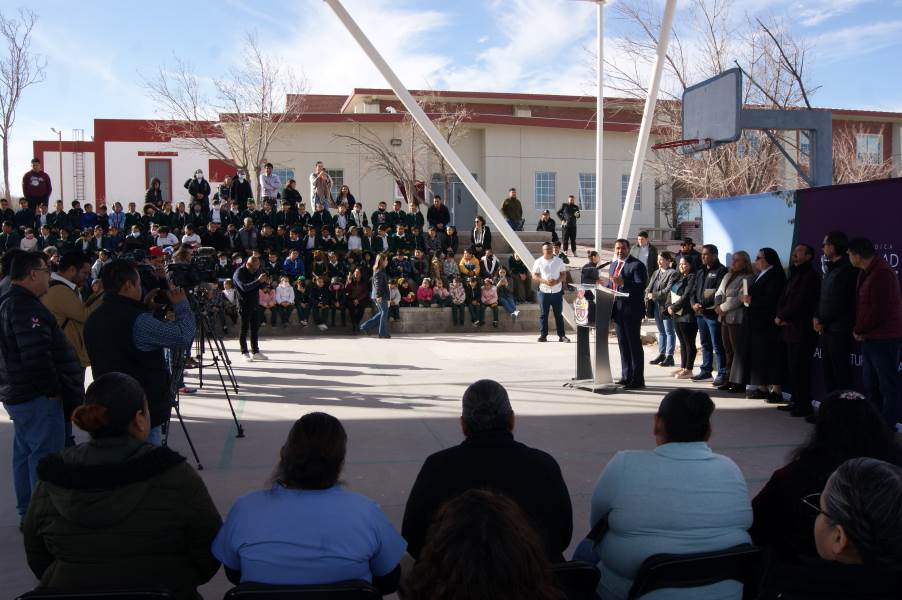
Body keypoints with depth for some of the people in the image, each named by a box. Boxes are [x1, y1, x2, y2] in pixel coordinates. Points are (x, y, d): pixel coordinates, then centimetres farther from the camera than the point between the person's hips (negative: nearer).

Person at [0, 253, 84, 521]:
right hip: (37, 397, -11)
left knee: (25, 453, 17)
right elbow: (36, 356, -27)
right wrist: (52, 390, -16)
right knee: (45, 456, -6)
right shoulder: (26, 307, -20)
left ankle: (27, 514, 27)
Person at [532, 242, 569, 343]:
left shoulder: (559, 261, 5)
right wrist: (545, 281, -17)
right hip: (544, 291, -1)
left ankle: (561, 335, 8)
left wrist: (557, 281, -14)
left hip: (557, 291, 1)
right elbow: (534, 276, -2)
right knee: (543, 314, 1)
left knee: (558, 314, 5)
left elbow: (564, 274, 6)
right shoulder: (538, 262, 1)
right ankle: (543, 335, 7)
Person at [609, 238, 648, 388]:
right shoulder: (613, 265, 17)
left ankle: (637, 380, 0)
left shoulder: (637, 265, -8)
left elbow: (641, 286, -18)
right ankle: (626, 377, 19)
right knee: (623, 345, 12)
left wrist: (623, 282, -30)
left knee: (634, 345, -3)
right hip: (617, 309, 8)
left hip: (631, 310, -8)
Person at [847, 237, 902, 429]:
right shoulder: (866, 272, 15)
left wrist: (859, 330, -9)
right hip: (870, 338, 10)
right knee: (871, 386, 14)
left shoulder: (882, 273, -17)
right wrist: (859, 330, 4)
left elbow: (877, 309, -21)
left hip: (885, 339, -10)